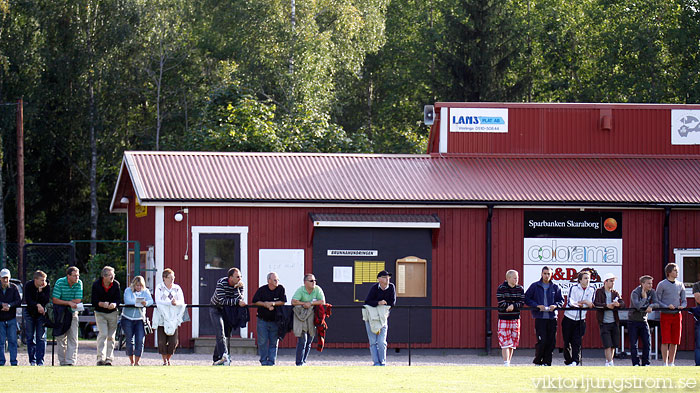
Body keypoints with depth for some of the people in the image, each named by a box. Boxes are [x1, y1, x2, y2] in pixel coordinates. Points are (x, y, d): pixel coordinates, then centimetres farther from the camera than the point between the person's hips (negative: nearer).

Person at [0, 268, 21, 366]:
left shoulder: (14, 288, -1)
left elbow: (19, 301, -7)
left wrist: (9, 305, -21)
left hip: (11, 319, 0)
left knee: (13, 341, -1)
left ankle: (14, 361, 4)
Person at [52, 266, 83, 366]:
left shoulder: (79, 283, -6)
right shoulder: (60, 283, -12)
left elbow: (78, 300, -9)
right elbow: (55, 300, -16)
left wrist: (63, 302, -13)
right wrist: (69, 303, -21)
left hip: (72, 313, 2)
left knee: (73, 338, -7)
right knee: (61, 339, 1)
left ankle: (70, 361, -10)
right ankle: (62, 362, 6)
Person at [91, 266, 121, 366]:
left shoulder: (116, 284, -5)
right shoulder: (96, 284, -11)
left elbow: (119, 299, -7)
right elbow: (94, 301, -13)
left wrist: (114, 304, -29)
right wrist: (102, 304, -32)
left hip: (112, 313, 2)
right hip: (100, 313, -2)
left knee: (111, 336, 4)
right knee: (103, 334, -16)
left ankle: (109, 359, 9)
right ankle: (101, 358, -17)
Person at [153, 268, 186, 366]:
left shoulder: (177, 288, 12)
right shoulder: (159, 288, 2)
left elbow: (182, 302, 3)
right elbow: (158, 302, -11)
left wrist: (176, 302, -19)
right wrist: (170, 302, -21)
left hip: (173, 319, 3)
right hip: (162, 319, -3)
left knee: (173, 342, -3)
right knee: (162, 341, -5)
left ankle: (168, 359, 16)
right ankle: (164, 360, 6)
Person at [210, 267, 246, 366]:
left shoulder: (240, 285, -10)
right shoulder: (221, 283, -24)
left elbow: (240, 300, -19)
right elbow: (222, 301, -30)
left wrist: (237, 288, -31)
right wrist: (237, 302, -31)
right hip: (216, 309, -5)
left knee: (226, 334, 4)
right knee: (220, 332, -23)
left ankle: (217, 359, 12)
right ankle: (224, 355, -35)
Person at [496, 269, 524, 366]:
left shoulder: (520, 289, 7)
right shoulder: (501, 288, -5)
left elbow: (522, 302, -1)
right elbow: (501, 303, -13)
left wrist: (513, 306, -17)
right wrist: (510, 306, -10)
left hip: (515, 318, 4)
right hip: (504, 318, -4)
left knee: (512, 343, 7)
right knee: (505, 342, -9)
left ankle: (509, 362, 15)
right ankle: (506, 362, -10)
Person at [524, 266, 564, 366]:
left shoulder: (555, 287, 10)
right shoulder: (534, 286, 4)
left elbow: (561, 300, 15)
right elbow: (526, 299, 3)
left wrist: (555, 305, -7)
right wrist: (537, 306, -10)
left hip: (552, 317, 3)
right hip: (540, 317, -3)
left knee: (551, 341, 1)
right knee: (542, 341, -10)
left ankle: (546, 362, 11)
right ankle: (537, 361, 7)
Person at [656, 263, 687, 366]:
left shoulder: (680, 285, 13)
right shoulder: (662, 285, -1)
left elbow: (684, 301, 15)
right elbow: (657, 301, -2)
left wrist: (682, 306, -9)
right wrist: (667, 306, -17)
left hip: (677, 315, 4)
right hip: (665, 315, -4)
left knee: (675, 341, 4)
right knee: (665, 341, -7)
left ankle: (671, 363, 11)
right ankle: (665, 363, -2)